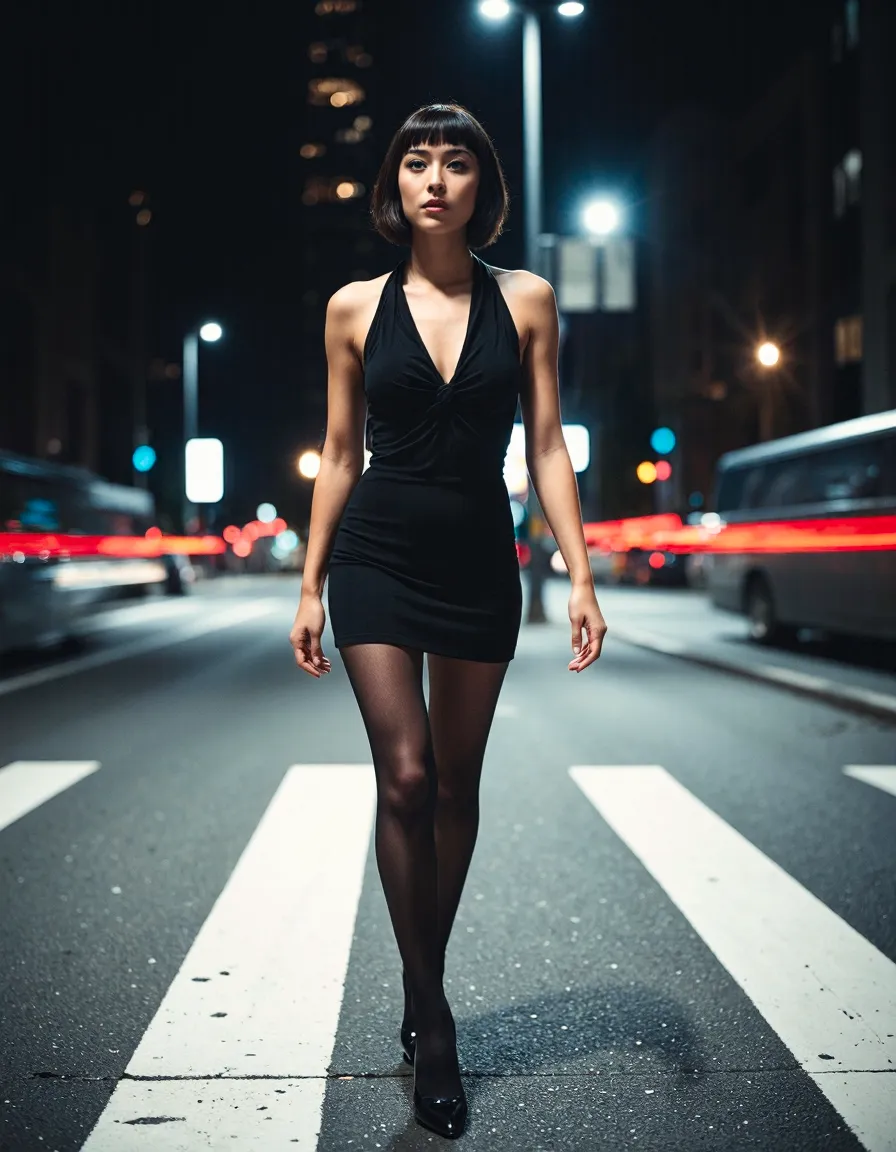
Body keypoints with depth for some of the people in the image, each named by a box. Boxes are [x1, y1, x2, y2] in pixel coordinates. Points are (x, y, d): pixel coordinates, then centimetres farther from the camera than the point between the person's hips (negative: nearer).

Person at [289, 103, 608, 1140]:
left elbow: (546, 446, 2)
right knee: (405, 780, -9)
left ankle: (422, 991, 28)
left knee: (454, 789, 9)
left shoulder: (524, 302, 4)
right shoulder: (356, 308, 3)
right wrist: (310, 586, 5)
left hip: (479, 567, 1)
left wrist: (580, 575, -5)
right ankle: (432, 1023, 5)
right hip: (377, 559, -1)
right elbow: (339, 456, 7)